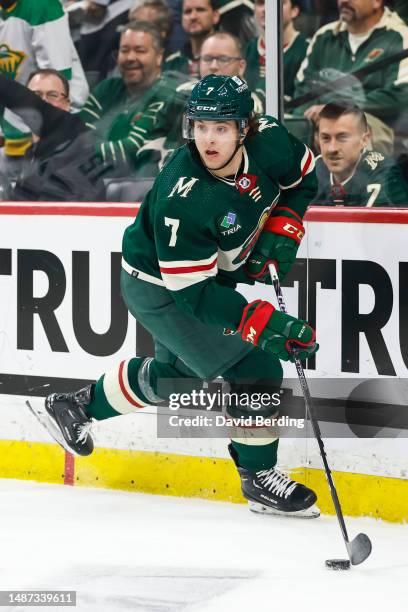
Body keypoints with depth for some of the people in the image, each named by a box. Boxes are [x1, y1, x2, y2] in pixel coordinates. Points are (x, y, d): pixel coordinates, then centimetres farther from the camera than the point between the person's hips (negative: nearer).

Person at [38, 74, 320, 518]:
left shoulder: (268, 141, -20)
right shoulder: (183, 200, -38)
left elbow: (303, 177, 4)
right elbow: (193, 292, -34)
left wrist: (282, 230, -11)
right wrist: (264, 322, -41)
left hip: (214, 270, 8)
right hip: (160, 287, -8)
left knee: (176, 371, 26)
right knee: (255, 370, -11)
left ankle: (75, 407, 45)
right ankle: (259, 478, 8)